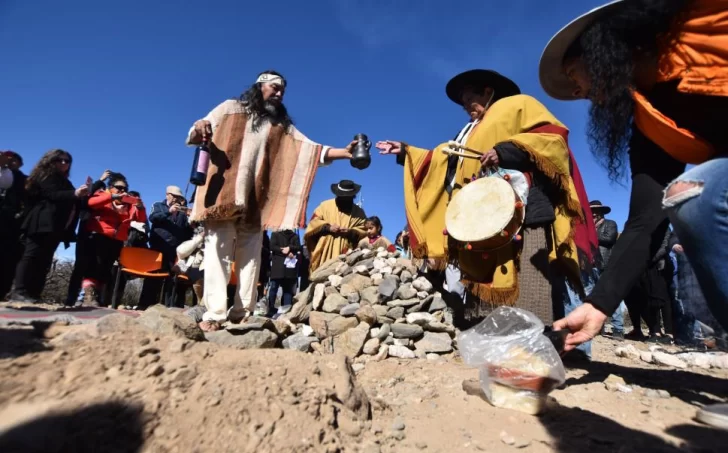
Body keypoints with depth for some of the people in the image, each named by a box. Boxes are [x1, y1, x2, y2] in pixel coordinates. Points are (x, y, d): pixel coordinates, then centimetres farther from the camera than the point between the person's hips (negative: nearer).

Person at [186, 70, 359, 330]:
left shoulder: (282, 124, 18)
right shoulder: (230, 109, 13)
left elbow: (310, 148, 6)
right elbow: (194, 137, 10)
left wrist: (343, 152, -9)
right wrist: (199, 129, -15)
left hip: (255, 201, 3)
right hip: (223, 194, -2)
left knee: (250, 257, 1)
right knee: (218, 251, -7)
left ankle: (241, 313, 6)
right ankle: (215, 313, -8)